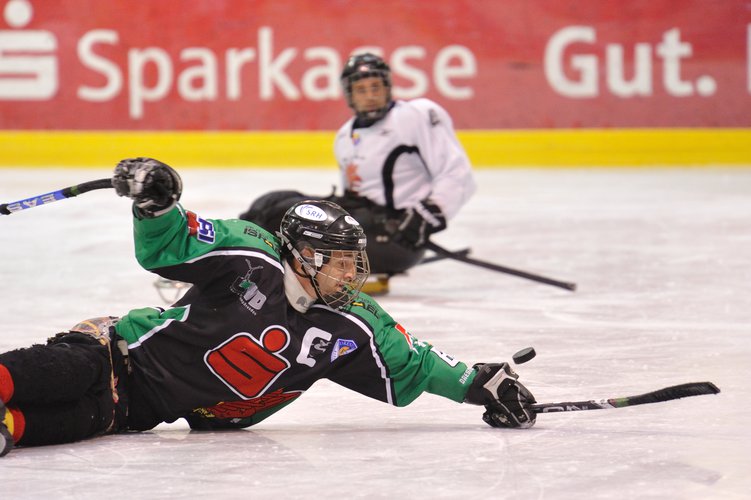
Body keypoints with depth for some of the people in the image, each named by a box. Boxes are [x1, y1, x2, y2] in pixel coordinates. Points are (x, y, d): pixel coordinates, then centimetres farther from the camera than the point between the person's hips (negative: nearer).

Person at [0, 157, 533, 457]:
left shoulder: (354, 326, 1)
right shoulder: (251, 257, -12)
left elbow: (410, 366, 9)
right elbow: (166, 248, -11)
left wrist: (477, 384, 2)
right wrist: (157, 204, -31)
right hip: (138, 351, -2)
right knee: (71, 371, -33)